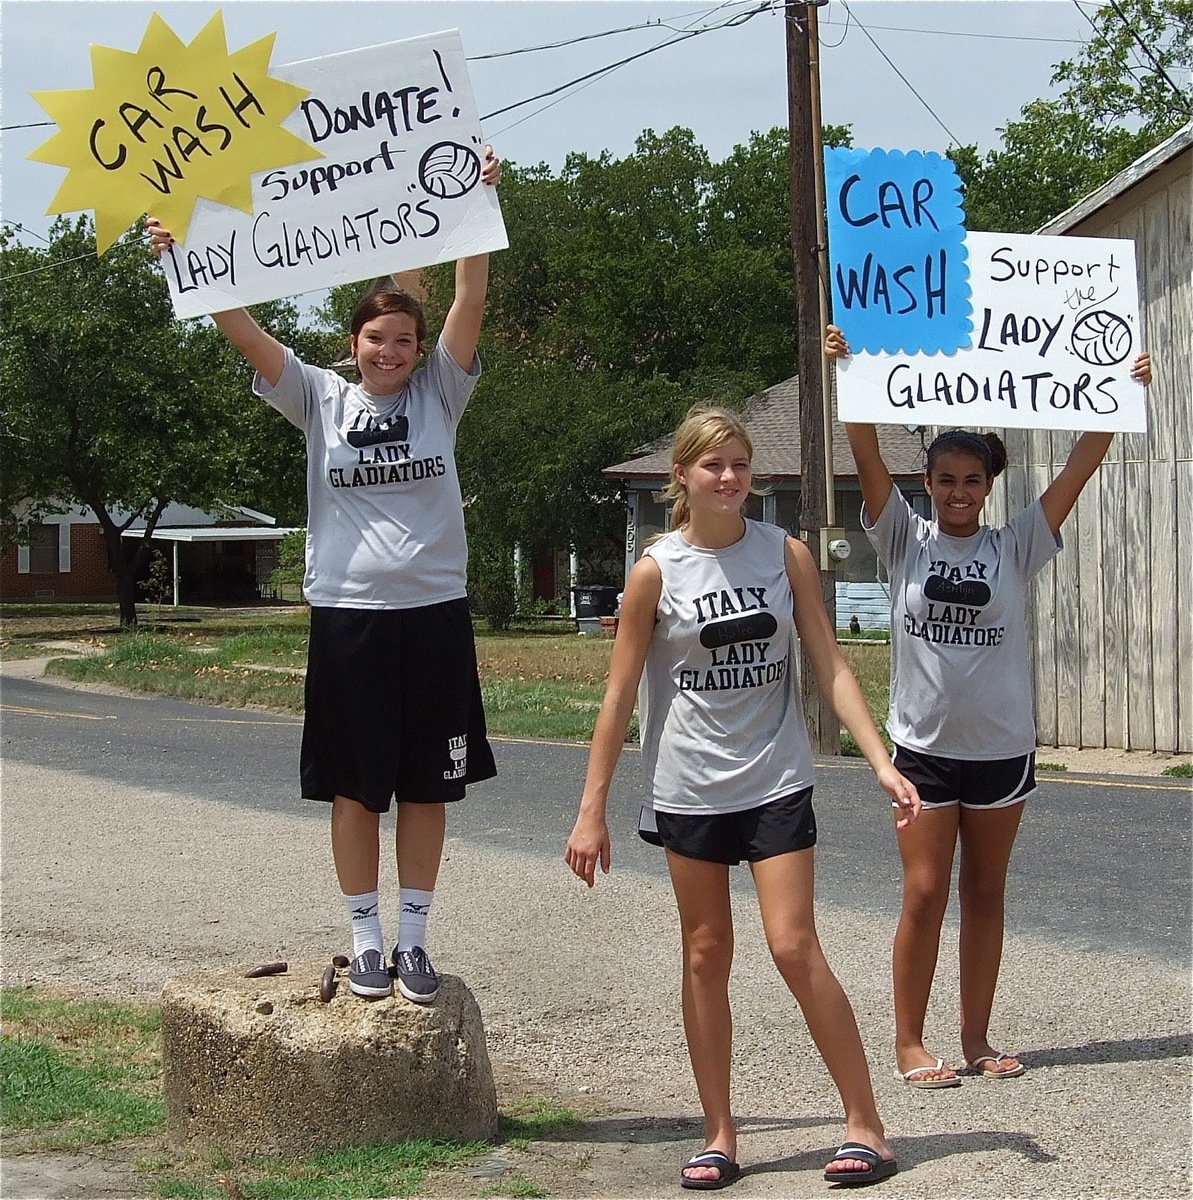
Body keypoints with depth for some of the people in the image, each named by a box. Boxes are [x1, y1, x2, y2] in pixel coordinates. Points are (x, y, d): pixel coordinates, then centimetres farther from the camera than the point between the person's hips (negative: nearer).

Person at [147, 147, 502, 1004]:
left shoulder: (439, 393, 3)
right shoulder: (321, 400, 3)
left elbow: (471, 300, -7)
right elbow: (243, 330, -4)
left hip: (434, 612, 0)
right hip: (348, 614, 0)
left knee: (426, 786, 6)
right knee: (355, 787, 5)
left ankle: (413, 937, 15)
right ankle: (366, 939, 15)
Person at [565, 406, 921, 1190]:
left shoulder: (785, 554, 0)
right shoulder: (657, 571, -4)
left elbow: (831, 667, -1)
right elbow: (620, 696, -1)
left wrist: (883, 763, -11)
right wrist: (592, 810, -2)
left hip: (776, 783, 0)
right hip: (690, 790, 0)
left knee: (794, 946, -6)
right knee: (707, 957, 7)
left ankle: (867, 1125, 4)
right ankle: (720, 1139, 16)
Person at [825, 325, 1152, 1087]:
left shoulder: (1015, 549, 1)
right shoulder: (906, 542, 0)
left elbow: (1079, 470, -3)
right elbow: (868, 457, -10)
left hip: (1001, 747, 2)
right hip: (925, 746, -1)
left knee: (986, 896, 10)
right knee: (925, 896, -1)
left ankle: (977, 1039, 20)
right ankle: (909, 1043, 9)